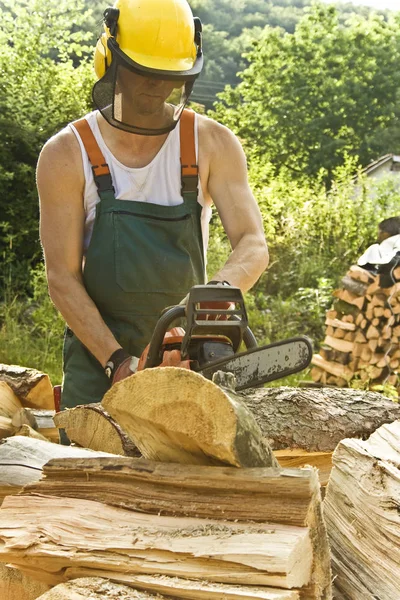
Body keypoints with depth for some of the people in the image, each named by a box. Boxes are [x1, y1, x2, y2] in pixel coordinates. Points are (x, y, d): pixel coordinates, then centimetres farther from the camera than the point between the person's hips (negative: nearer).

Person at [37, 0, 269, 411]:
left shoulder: (213, 145, -2)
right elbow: (62, 278, -8)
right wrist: (117, 362, -18)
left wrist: (221, 288, -32)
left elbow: (253, 246, -9)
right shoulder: (67, 154, -6)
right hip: (97, 352, -1)